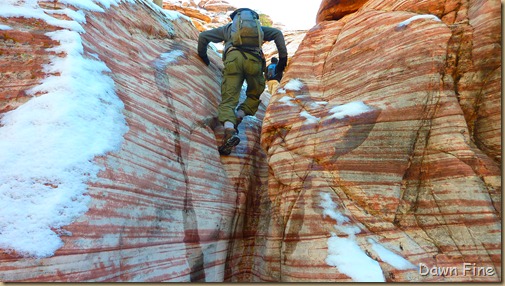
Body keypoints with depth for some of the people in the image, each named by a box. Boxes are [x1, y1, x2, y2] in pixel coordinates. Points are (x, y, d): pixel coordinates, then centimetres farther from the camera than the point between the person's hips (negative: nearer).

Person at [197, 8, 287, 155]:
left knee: (228, 99, -8)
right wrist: (283, 58, 23)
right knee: (254, 95, 19)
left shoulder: (228, 27, 36)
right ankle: (239, 116, -9)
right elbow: (278, 33, 24)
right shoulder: (258, 27, 37)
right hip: (254, 60, 1)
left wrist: (202, 55, 48)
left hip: (233, 57, 0)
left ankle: (229, 130, -36)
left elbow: (203, 36, 33)